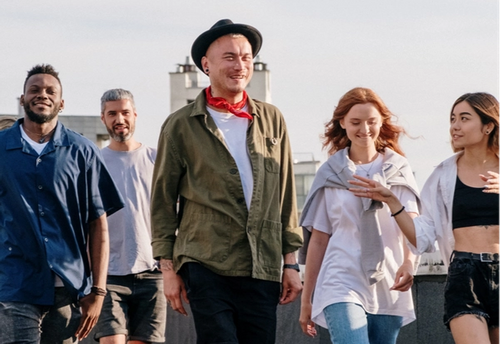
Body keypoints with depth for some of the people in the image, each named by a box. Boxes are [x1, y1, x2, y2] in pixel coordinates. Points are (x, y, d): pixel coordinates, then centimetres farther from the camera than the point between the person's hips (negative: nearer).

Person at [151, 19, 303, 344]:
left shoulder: (271, 119, 12)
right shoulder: (181, 125, 4)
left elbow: (285, 194, 15)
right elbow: (163, 201, 6)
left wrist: (291, 261, 11)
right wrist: (168, 268, 1)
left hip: (262, 270, 3)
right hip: (206, 266, -3)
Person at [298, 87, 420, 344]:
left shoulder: (398, 170, 8)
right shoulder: (330, 174, 7)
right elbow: (318, 239, 9)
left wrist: (409, 261, -25)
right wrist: (306, 299, 10)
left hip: (388, 287, 2)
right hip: (343, 285, -2)